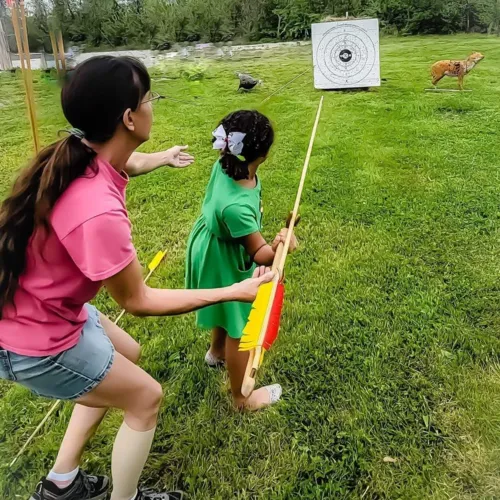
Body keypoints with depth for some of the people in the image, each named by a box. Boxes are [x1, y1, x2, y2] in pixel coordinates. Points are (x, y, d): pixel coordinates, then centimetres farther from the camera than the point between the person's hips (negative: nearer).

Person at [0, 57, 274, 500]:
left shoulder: (80, 155, -9)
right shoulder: (97, 211, -36)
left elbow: (124, 163, 18)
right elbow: (137, 301, -21)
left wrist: (164, 157, 39)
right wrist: (232, 292, -18)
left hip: (44, 306, 9)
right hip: (36, 341, -9)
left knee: (126, 355, 27)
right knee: (145, 397, 7)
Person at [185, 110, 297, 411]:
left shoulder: (225, 166, -20)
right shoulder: (235, 206, -45)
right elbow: (260, 255, -35)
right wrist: (278, 247, -54)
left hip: (219, 252, 9)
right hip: (226, 265, -9)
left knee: (229, 314, 35)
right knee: (239, 329, 13)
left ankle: (217, 352, 66)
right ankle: (242, 398, 38)